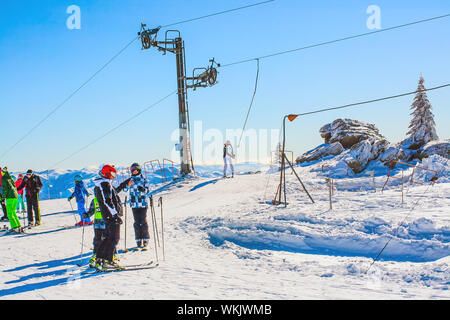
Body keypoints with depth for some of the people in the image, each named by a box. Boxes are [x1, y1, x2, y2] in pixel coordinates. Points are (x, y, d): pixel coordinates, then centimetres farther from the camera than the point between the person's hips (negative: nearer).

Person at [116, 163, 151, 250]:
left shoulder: (144, 180, 5)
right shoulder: (130, 180, 10)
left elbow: (148, 190, 1)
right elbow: (123, 188, 5)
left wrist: (143, 189, -20)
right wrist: (128, 185, -15)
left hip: (143, 203, -2)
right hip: (134, 204, 2)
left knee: (143, 221, -5)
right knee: (137, 222, 1)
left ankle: (146, 240, 1)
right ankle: (139, 241, 5)